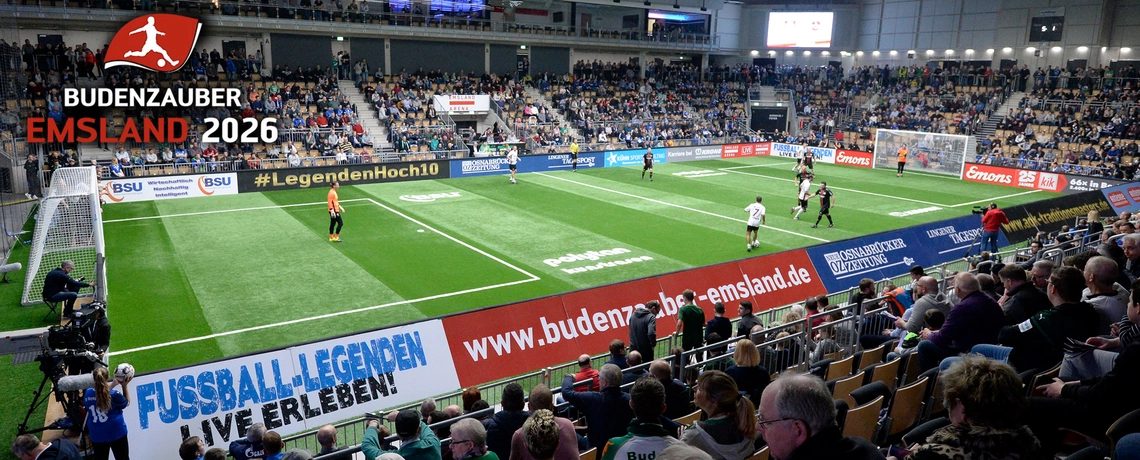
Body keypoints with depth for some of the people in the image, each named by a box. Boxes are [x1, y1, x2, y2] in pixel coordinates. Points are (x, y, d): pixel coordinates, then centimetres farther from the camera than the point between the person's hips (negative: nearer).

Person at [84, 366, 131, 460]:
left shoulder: (88, 393, -9)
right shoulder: (114, 395, -21)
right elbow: (127, 403, 0)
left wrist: (113, 384, 11)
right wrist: (124, 386, -1)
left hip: (97, 435, 4)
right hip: (116, 433, -4)